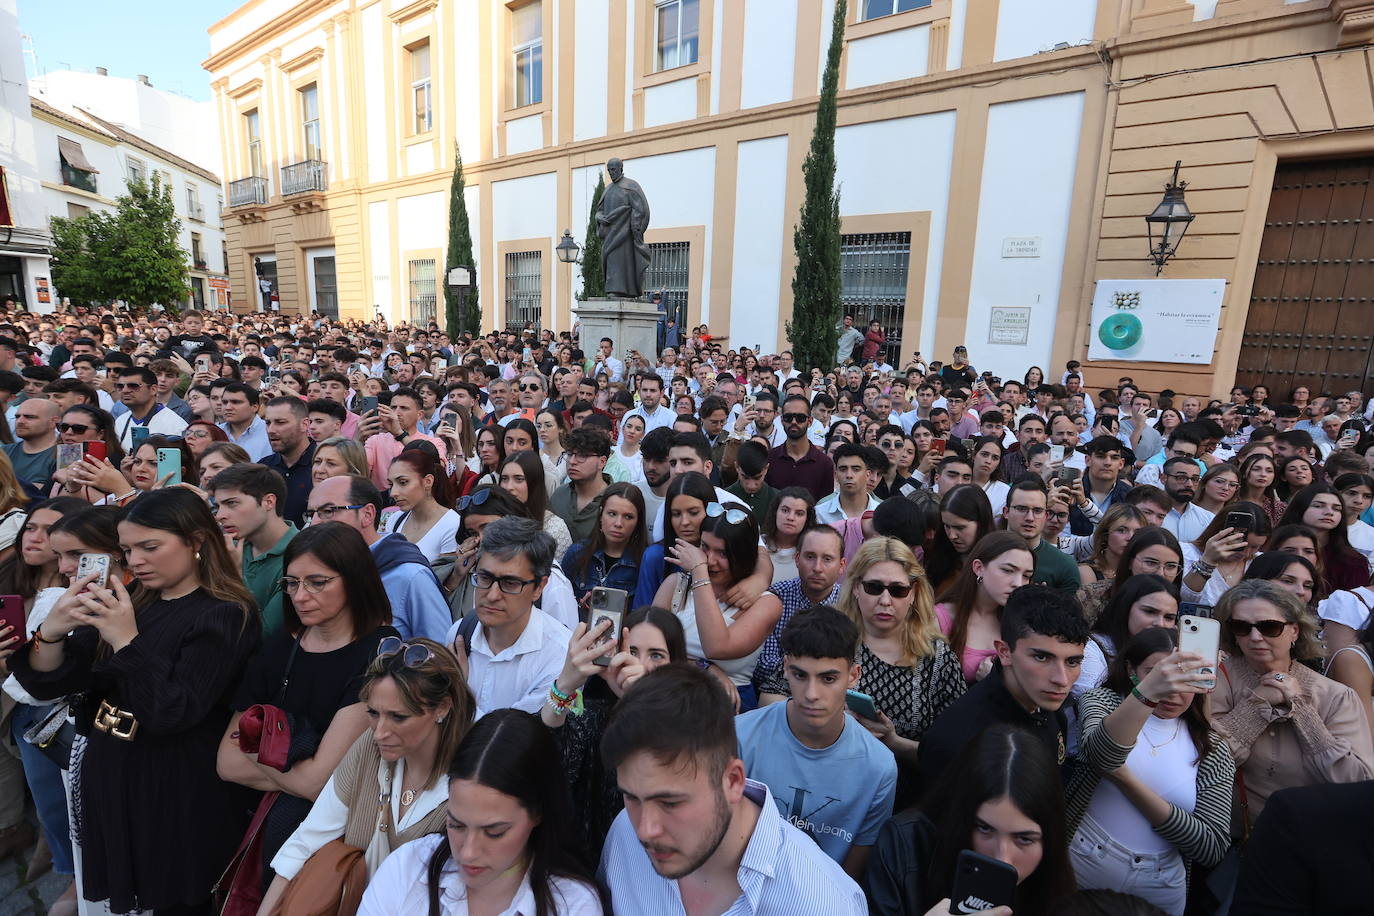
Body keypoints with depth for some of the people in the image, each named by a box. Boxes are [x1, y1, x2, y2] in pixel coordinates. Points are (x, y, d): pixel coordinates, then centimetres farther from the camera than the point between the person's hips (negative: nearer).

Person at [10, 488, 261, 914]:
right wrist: (51, 631, -17)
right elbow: (46, 684, 2)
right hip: (107, 776, 6)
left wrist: (127, 640, -27)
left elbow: (171, 713, -21)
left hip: (175, 793, -6)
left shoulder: (226, 616, -17)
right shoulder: (124, 602, 3)